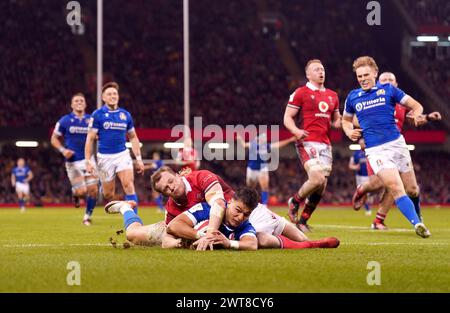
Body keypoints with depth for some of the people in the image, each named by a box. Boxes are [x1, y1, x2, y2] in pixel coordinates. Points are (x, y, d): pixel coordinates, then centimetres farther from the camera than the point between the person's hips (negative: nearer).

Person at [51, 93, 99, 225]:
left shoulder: (91, 120, 5)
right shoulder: (65, 120, -1)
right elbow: (54, 139, 6)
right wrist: (62, 150, -12)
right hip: (72, 161, -2)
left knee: (93, 189, -6)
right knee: (81, 191, -9)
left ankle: (88, 216, 14)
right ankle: (75, 194, 28)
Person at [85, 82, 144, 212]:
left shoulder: (125, 114, 6)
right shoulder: (97, 115, -4)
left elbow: (133, 138, 14)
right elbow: (90, 139, -4)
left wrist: (139, 159, 9)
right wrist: (88, 161, -10)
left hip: (122, 154, 2)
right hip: (105, 157, -2)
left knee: (129, 185, -16)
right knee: (108, 195, 4)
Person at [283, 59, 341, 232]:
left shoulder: (332, 96, 18)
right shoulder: (300, 93, 0)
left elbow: (336, 120, 27)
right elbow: (287, 117, -3)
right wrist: (296, 131, -23)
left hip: (325, 145, 6)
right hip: (307, 143, -6)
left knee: (321, 187, 2)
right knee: (317, 179, -23)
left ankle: (303, 220, 17)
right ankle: (294, 202, 4)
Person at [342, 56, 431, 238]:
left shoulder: (388, 90, 6)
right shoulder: (353, 97, 11)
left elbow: (416, 105, 8)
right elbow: (346, 119, 27)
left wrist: (417, 114, -15)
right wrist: (350, 132, 5)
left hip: (397, 144, 1)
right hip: (374, 150, -1)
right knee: (396, 188, -20)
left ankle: (418, 217, 34)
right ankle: (417, 224, -24)